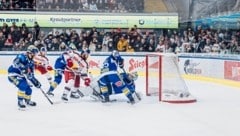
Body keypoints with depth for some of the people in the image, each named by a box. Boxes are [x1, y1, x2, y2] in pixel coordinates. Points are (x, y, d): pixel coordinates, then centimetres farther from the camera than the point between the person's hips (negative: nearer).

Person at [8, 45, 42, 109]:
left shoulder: (31, 62, 7)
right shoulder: (22, 57, -19)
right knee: (23, 86, -29)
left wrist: (36, 82, 1)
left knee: (28, 90, 10)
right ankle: (20, 101, -17)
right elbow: (15, 61, -40)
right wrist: (23, 68, -46)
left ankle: (27, 100, 40)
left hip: (20, 76, 9)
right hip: (13, 74, -9)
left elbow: (31, 75, 10)